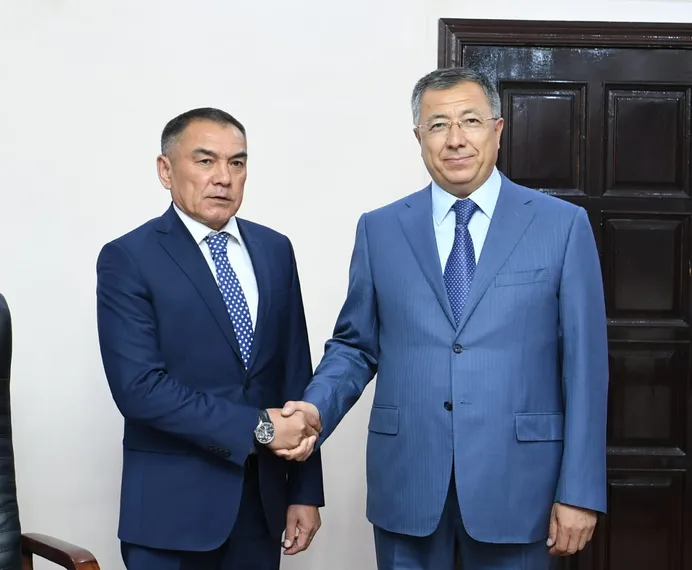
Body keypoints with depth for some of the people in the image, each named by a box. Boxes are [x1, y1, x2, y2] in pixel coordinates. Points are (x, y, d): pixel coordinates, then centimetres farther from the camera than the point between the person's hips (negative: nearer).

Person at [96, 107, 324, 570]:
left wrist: (305, 491, 4)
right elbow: (139, 387, -17)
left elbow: (295, 372, 6)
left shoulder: (274, 249, 6)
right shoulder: (128, 259, -8)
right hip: (173, 504, -4)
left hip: (264, 496, 4)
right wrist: (257, 427, -17)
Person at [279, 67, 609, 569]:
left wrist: (580, 491, -5)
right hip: (406, 481, 2)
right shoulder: (380, 230, 6)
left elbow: (585, 363, -2)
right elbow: (355, 346, 10)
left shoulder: (563, 225, 0)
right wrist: (316, 407, -10)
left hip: (516, 481, -1)